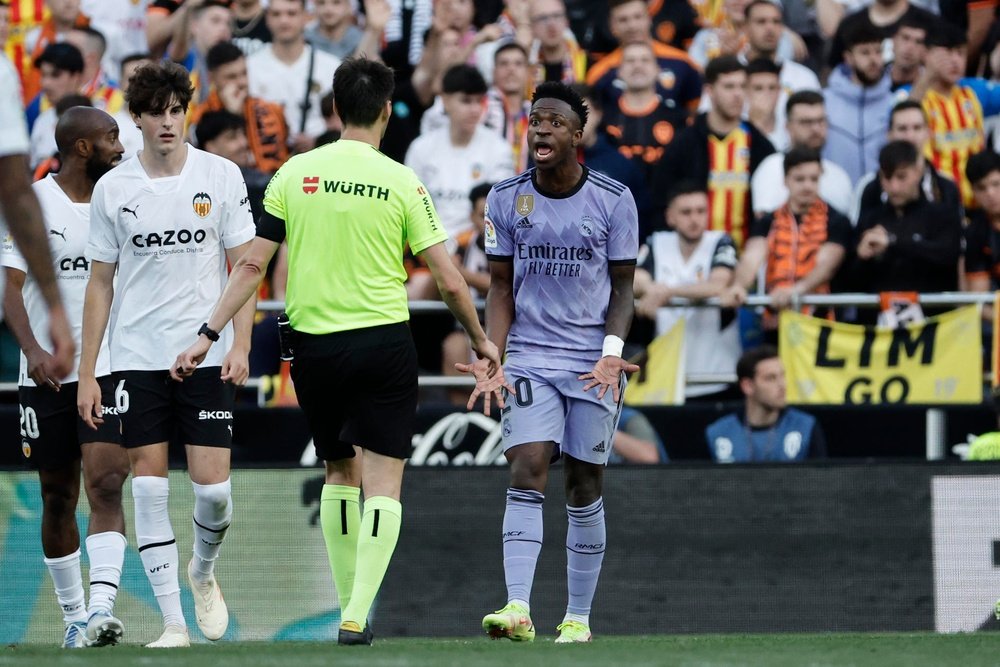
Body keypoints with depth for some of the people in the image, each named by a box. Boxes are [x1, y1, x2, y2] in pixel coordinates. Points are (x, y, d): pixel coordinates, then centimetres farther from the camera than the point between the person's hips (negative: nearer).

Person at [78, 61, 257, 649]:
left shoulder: (221, 176, 0)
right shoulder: (112, 188, 3)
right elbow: (101, 283, 8)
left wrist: (240, 345, -9)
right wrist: (87, 374, 4)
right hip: (137, 358, 1)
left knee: (213, 488, -6)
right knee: (150, 490, -4)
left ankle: (203, 572, 26)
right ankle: (173, 623, 0)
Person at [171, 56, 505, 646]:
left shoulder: (294, 173, 1)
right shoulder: (401, 182, -4)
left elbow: (253, 265, 0)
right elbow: (449, 280, -4)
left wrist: (208, 336, 6)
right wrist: (482, 342, 11)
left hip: (314, 347, 3)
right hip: (385, 343, -3)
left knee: (340, 471, 19)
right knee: (383, 482, -1)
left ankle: (348, 605, 20)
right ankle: (358, 615, -14)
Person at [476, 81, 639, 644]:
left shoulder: (614, 200, -2)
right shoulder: (507, 198, 3)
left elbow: (622, 288, 2)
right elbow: (501, 286, 8)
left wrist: (612, 353, -13)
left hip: (594, 363, -1)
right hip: (529, 359, 1)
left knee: (584, 486, 3)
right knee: (527, 474, -15)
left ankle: (579, 618, 12)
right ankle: (518, 609, -24)